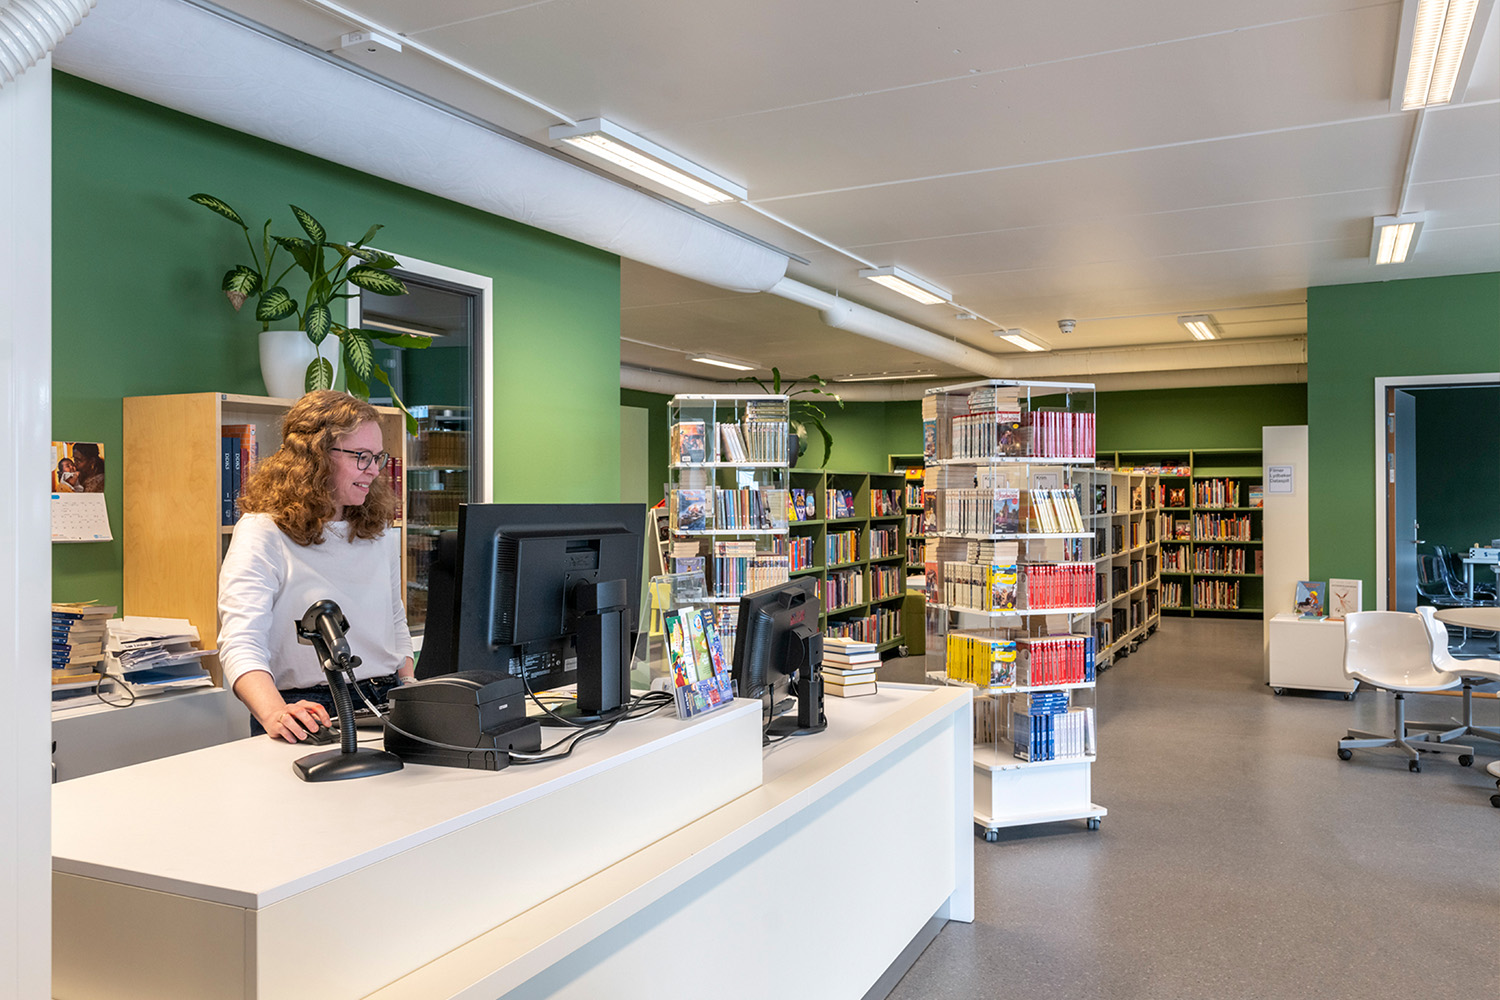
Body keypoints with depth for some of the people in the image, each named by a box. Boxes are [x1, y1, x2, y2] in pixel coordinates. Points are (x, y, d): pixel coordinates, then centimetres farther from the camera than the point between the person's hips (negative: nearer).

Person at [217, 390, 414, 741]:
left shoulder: (380, 531, 16)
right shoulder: (261, 533, -5)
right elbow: (241, 646, -16)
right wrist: (275, 714, -34)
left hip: (385, 708, 4)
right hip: (308, 715, -4)